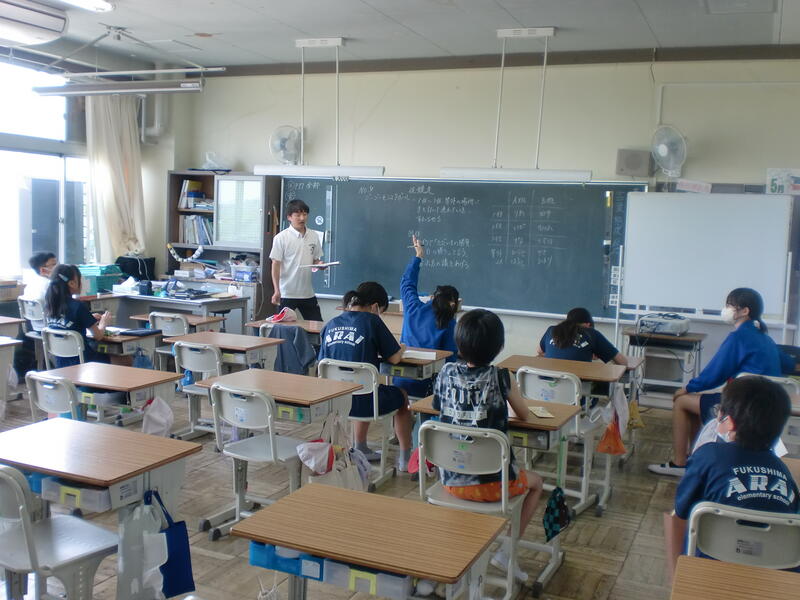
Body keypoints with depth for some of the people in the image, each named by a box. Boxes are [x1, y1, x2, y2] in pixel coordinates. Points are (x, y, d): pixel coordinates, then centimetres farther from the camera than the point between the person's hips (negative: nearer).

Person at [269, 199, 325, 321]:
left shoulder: (314, 236, 6)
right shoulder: (281, 238, -7)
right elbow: (276, 265, -8)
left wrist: (319, 264, -9)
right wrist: (277, 291, -14)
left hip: (308, 293, 4)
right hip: (287, 293, -4)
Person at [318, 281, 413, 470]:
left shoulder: (331, 325, 5)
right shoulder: (371, 321, -9)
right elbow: (395, 358, -6)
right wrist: (400, 349, 18)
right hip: (363, 402, -5)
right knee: (402, 396, 26)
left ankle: (361, 450, 46)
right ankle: (405, 458, 31)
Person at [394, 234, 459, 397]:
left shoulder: (414, 309, 4)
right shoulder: (449, 324, -7)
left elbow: (407, 282, 23)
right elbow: (451, 358, -7)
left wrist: (418, 256, 35)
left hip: (399, 381, 4)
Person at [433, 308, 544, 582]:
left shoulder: (447, 373, -6)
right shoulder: (501, 378, -14)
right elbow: (524, 415, 3)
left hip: (451, 481, 3)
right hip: (491, 483, -3)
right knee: (535, 482, 28)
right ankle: (506, 551, 20)